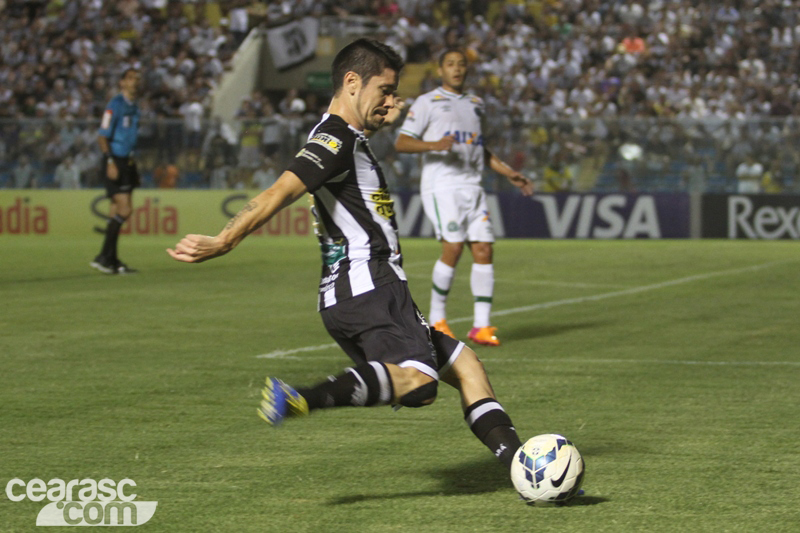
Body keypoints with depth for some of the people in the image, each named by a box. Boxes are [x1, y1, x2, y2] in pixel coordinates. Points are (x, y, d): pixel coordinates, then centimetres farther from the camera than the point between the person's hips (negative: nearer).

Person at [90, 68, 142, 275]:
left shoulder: (134, 107, 16)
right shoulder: (115, 105, -11)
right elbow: (102, 137, -15)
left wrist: (133, 165, 21)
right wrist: (110, 162, -23)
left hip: (127, 163, 9)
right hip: (115, 162, -9)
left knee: (118, 212, 9)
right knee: (124, 209, -15)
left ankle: (112, 261, 12)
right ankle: (104, 257, -11)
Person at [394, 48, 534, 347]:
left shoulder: (475, 105, 21)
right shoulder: (427, 103, 3)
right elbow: (401, 142, -5)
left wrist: (509, 174, 22)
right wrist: (434, 145, -22)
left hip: (472, 187, 6)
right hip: (441, 185, -6)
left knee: (483, 249, -5)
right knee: (453, 247, -17)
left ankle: (481, 326, -3)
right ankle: (437, 320, -2)